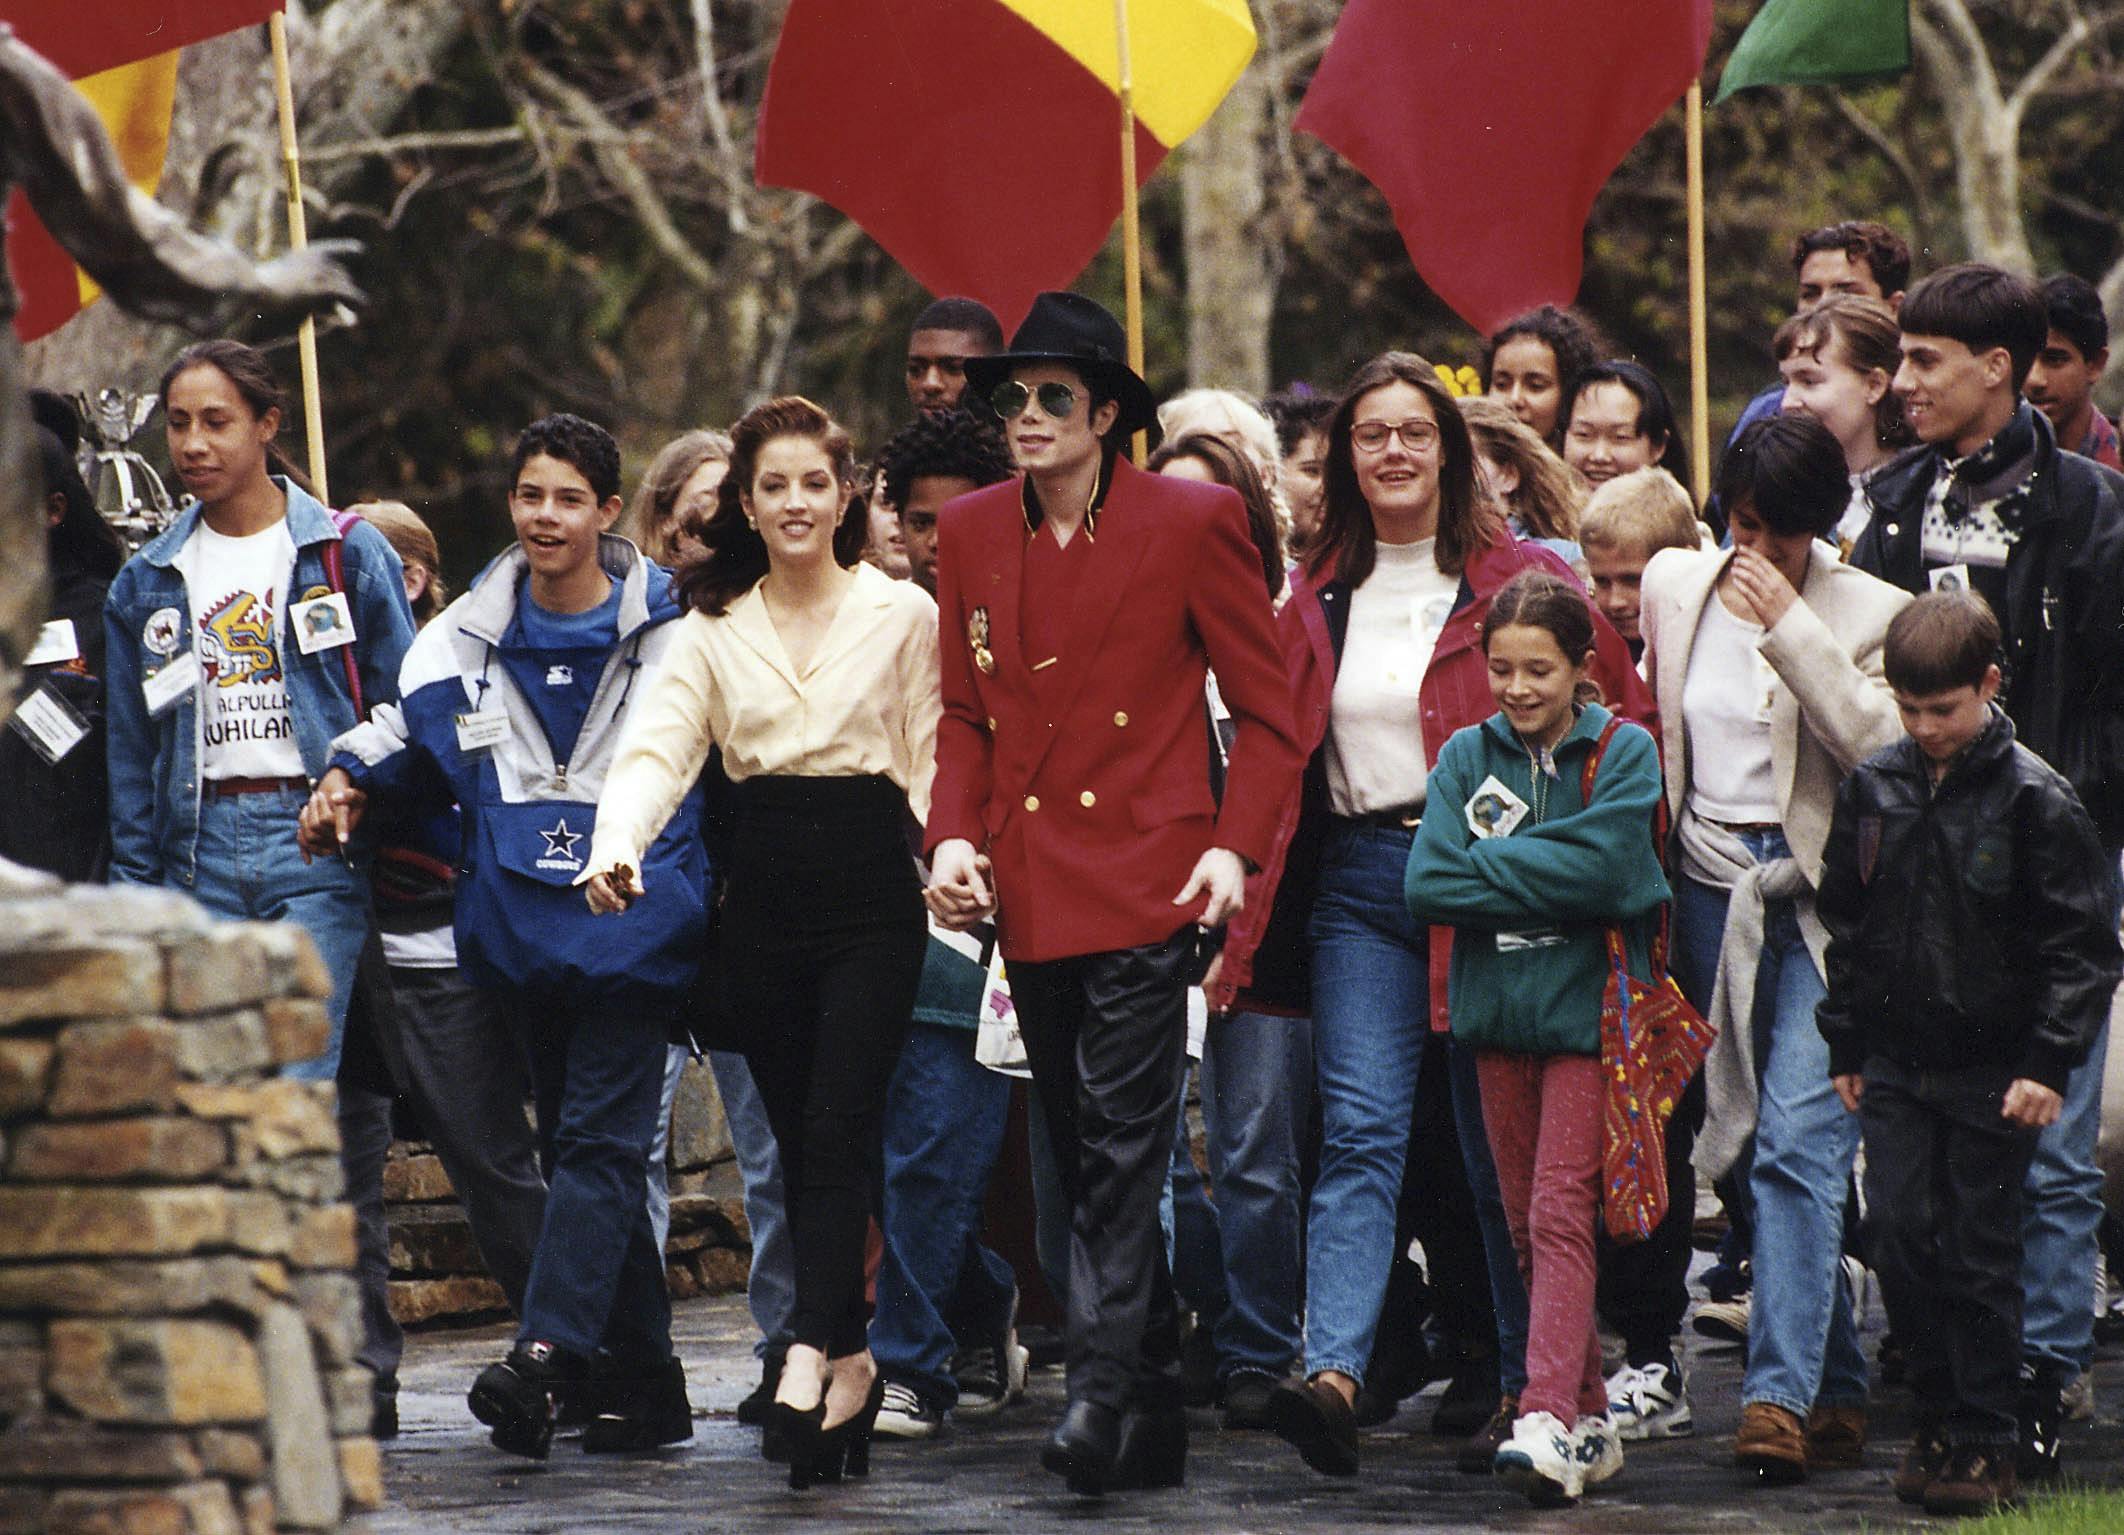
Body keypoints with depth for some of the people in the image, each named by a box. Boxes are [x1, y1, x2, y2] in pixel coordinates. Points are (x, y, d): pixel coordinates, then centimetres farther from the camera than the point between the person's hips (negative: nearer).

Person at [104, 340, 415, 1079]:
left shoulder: (349, 554, 2)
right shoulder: (147, 582, 12)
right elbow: (131, 753, 15)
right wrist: (134, 887, 9)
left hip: (315, 847, -3)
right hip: (200, 845, 4)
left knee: (298, 1093, -11)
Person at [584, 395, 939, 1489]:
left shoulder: (902, 614, 6)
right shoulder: (713, 628, 11)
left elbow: (932, 760, 5)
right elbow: (658, 745, -1)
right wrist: (617, 845, -19)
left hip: (870, 889, -3)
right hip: (764, 895, 3)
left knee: (837, 1129, -14)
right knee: (797, 1138, 4)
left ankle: (809, 1358, -25)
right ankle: (850, 1360, 11)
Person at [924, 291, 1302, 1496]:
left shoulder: (1193, 523, -3)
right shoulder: (973, 535, 11)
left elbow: (1269, 708, 1)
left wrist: (1234, 846, -11)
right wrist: (956, 834, 2)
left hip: (1144, 882, -6)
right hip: (1028, 890, 6)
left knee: (1123, 1147, -15)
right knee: (1085, 1159, 9)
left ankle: (1103, 1392, -18)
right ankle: (1158, 1412, 17)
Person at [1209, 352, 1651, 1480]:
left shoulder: (1519, 581, 0)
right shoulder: (1319, 598, 12)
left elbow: (1623, 716, 3)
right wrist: (1252, 908, 6)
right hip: (1358, 885, 2)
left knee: (1499, 1139, 4)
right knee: (1359, 1128, -11)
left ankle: (1527, 1379, 15)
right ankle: (1332, 1375, -25)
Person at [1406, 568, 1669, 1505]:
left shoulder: (1623, 754, -3)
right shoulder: (1468, 757, 7)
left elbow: (1599, 866, -18)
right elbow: (1427, 884, -5)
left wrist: (1489, 864, -10)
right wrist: (1541, 879, -12)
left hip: (1585, 1006, -5)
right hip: (1498, 1007, 5)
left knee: (1560, 1213, -13)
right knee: (1528, 1225, 8)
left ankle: (1551, 1423, -20)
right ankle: (1591, 1418, 18)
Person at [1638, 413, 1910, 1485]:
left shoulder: (1869, 613, -3)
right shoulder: (1674, 585, 8)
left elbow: (1881, 746, -17)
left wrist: (1790, 624, -20)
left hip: (1818, 902, -4)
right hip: (1709, 892, 4)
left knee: (1797, 1142, -16)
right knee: (1793, 1152, 8)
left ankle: (1780, 1395, -20)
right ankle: (1837, 1393, 16)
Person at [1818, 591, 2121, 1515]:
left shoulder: (2033, 799, -9)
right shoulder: (1873, 789, 4)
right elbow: (1846, 922, 15)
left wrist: (2046, 1064, -12)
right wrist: (1845, 1045, 14)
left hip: (1992, 1072, -4)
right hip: (1896, 1060, 4)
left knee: (1981, 1256, 0)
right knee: (1897, 1234, -2)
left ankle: (1984, 1444, 8)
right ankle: (1937, 1420, 12)